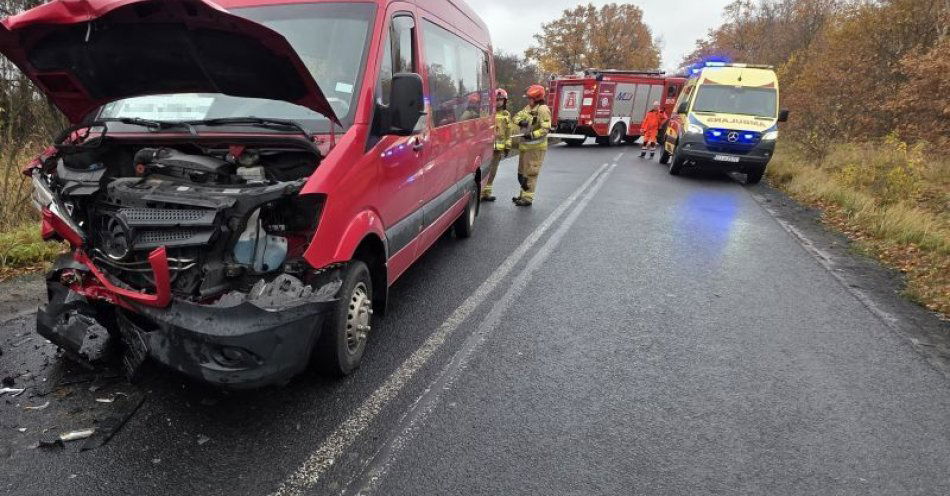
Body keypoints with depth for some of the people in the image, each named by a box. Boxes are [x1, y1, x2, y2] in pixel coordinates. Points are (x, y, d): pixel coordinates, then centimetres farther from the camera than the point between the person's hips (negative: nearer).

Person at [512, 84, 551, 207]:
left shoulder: (543, 110, -14)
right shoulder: (528, 108, 12)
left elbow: (546, 128, -20)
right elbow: (516, 116, 12)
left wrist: (533, 135, -30)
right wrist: (521, 121, -10)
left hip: (535, 147, -9)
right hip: (525, 145, 9)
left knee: (530, 173, -6)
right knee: (522, 172, 18)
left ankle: (527, 198, -1)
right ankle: (523, 194, 31)